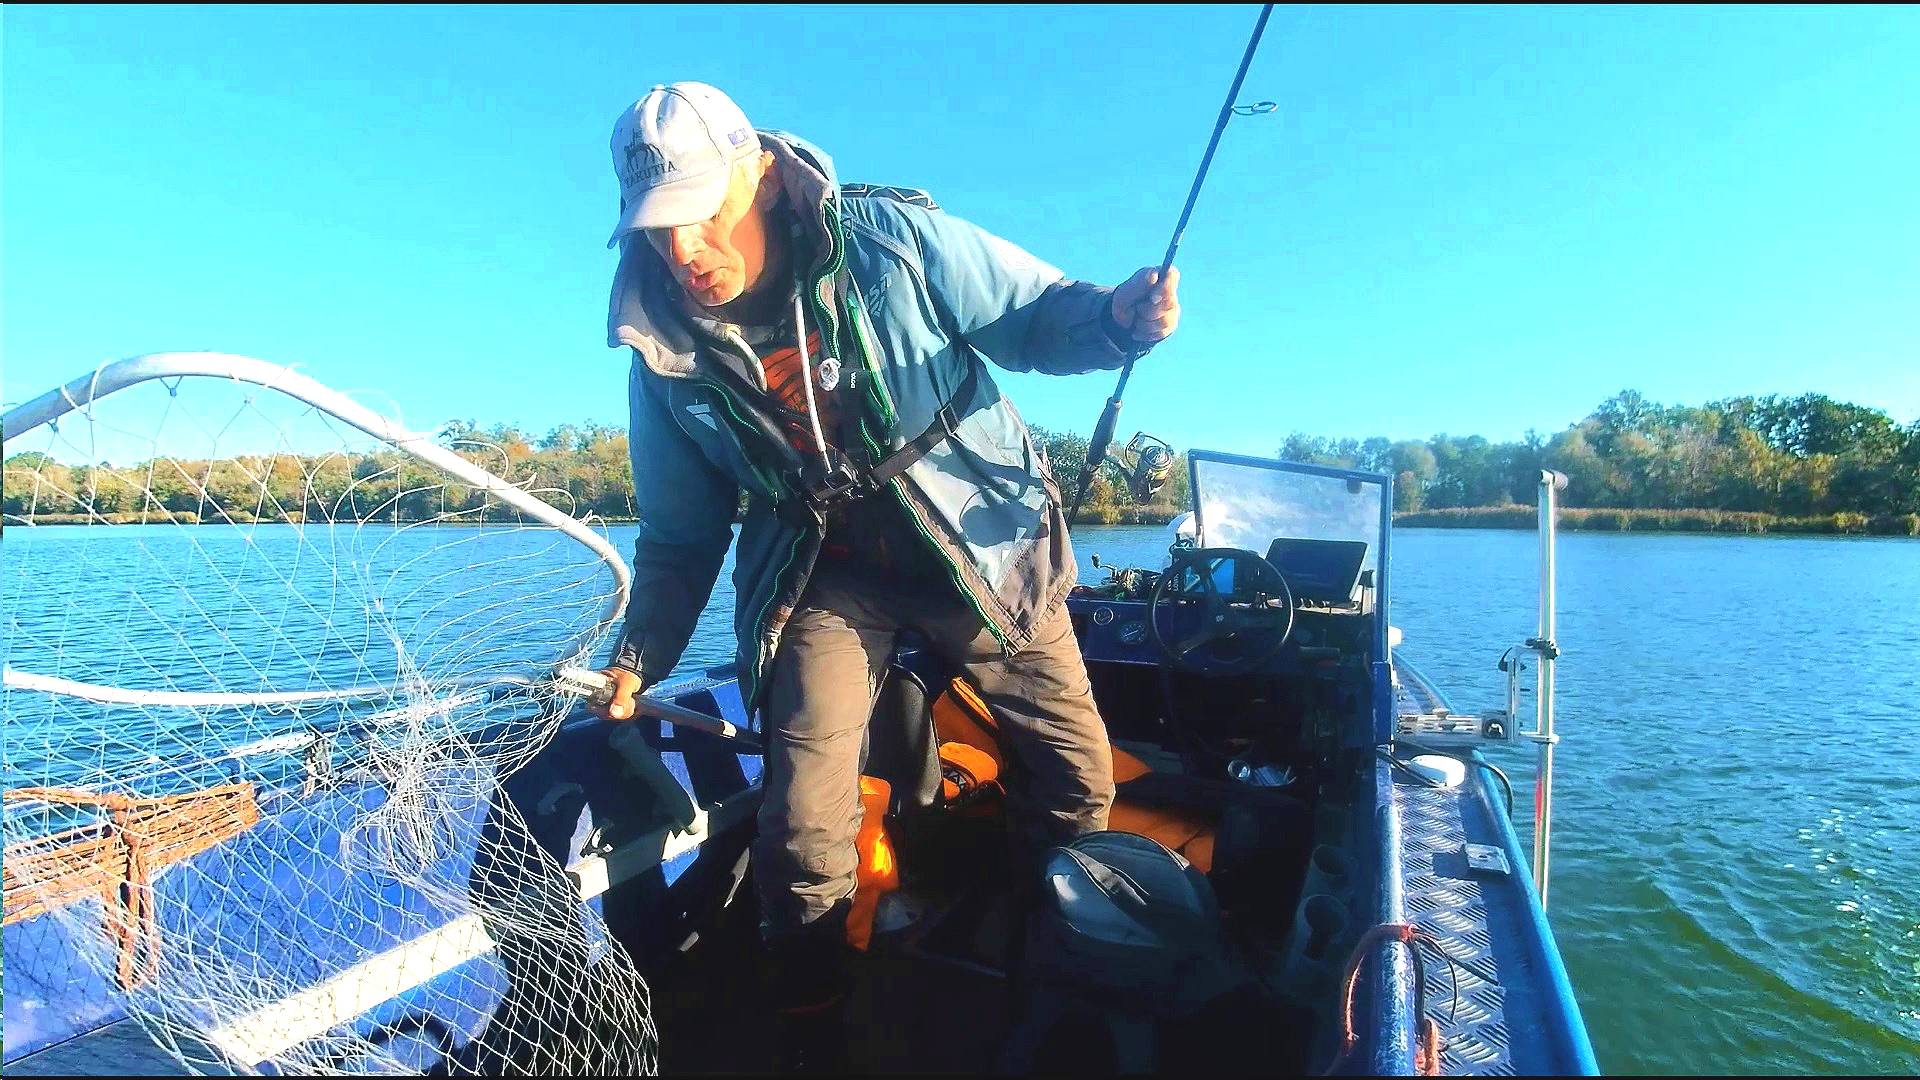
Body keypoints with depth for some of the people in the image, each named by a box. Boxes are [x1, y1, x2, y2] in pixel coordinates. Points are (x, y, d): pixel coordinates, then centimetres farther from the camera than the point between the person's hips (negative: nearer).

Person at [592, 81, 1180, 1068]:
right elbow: (679, 535, 8)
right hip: (824, 576, 2)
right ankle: (810, 1026, 21)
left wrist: (1114, 317, -27)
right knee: (802, 825, -10)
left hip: (981, 542, 0)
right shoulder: (668, 358, -3)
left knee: (1080, 784, 5)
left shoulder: (892, 242, -13)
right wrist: (638, 658, -2)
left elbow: (1038, 315, -5)